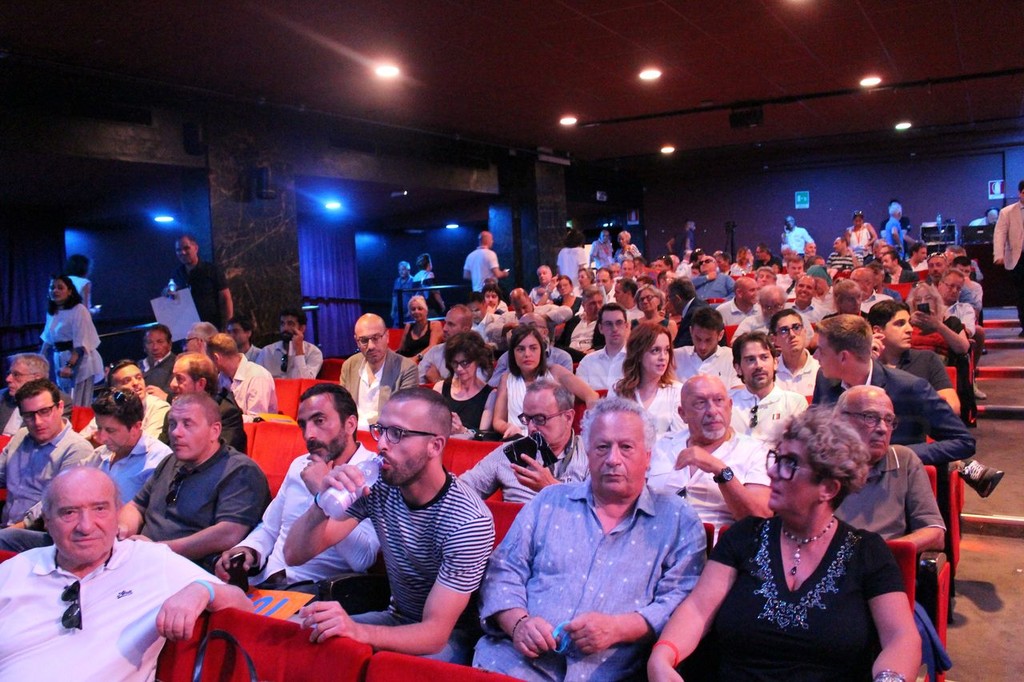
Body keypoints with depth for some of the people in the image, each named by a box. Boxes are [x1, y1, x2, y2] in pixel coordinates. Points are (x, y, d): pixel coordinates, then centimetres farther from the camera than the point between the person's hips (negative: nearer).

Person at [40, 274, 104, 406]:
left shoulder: (79, 310, -13)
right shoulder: (52, 312, 11)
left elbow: (81, 344, -19)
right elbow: (48, 340, 21)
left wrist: (69, 365, -27)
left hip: (79, 362, -8)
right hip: (61, 361, 8)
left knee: (78, 407, -9)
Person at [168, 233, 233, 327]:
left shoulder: (212, 271, -2)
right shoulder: (176, 275, 10)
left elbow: (225, 298, -5)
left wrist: (227, 325, -13)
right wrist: (167, 294, -1)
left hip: (213, 327, -4)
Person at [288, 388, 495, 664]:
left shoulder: (470, 522, -27)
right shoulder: (377, 486, -13)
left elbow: (435, 634, -26)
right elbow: (294, 556, -11)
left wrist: (357, 631, -44)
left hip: (451, 635, -5)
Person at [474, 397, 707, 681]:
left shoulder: (679, 521, 8)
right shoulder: (549, 502, 14)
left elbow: (682, 600, 1)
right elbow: (504, 571, 13)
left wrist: (617, 628, -13)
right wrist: (518, 622, -6)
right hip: (516, 658, 1)